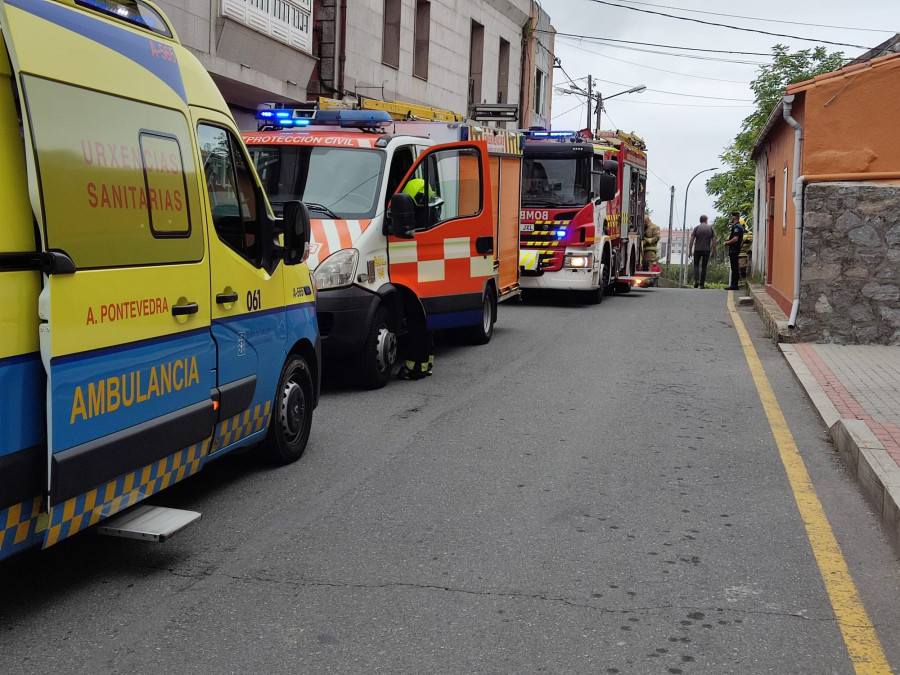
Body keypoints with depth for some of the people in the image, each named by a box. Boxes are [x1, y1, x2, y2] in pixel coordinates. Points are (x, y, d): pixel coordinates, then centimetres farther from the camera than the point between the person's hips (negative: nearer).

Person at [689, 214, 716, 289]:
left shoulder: (696, 228, 0)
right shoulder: (711, 229, 3)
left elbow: (692, 240, -4)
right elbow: (714, 241, 0)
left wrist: (690, 251, 2)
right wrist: (713, 251, 7)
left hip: (697, 250, -1)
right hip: (707, 250, 1)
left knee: (696, 265, 9)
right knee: (704, 266, 7)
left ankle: (696, 280, -13)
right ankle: (702, 284, 6)